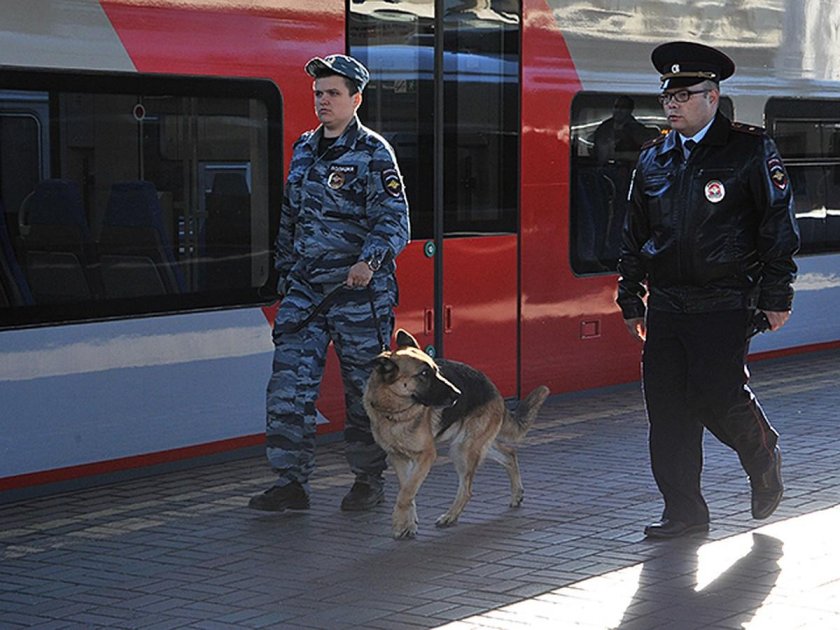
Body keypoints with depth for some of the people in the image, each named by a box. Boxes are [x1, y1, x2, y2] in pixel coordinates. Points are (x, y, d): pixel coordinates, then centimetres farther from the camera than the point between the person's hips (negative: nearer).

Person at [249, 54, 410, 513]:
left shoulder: (373, 153, -6)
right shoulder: (304, 149, 14)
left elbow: (394, 220, -13)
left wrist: (370, 261, -29)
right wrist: (284, 272, 21)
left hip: (359, 290, -6)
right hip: (304, 288, 6)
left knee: (364, 389, 5)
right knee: (289, 385, -3)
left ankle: (369, 481, 18)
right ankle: (291, 483, 1)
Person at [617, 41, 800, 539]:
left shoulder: (751, 151, -1)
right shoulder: (653, 159, 13)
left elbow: (779, 225, -1)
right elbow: (635, 236, 19)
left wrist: (776, 297, -5)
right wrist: (632, 299, 17)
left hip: (724, 304, -5)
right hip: (666, 305, 5)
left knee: (717, 396, -10)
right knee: (666, 406, 2)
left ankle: (765, 460, 22)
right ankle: (684, 512, 11)